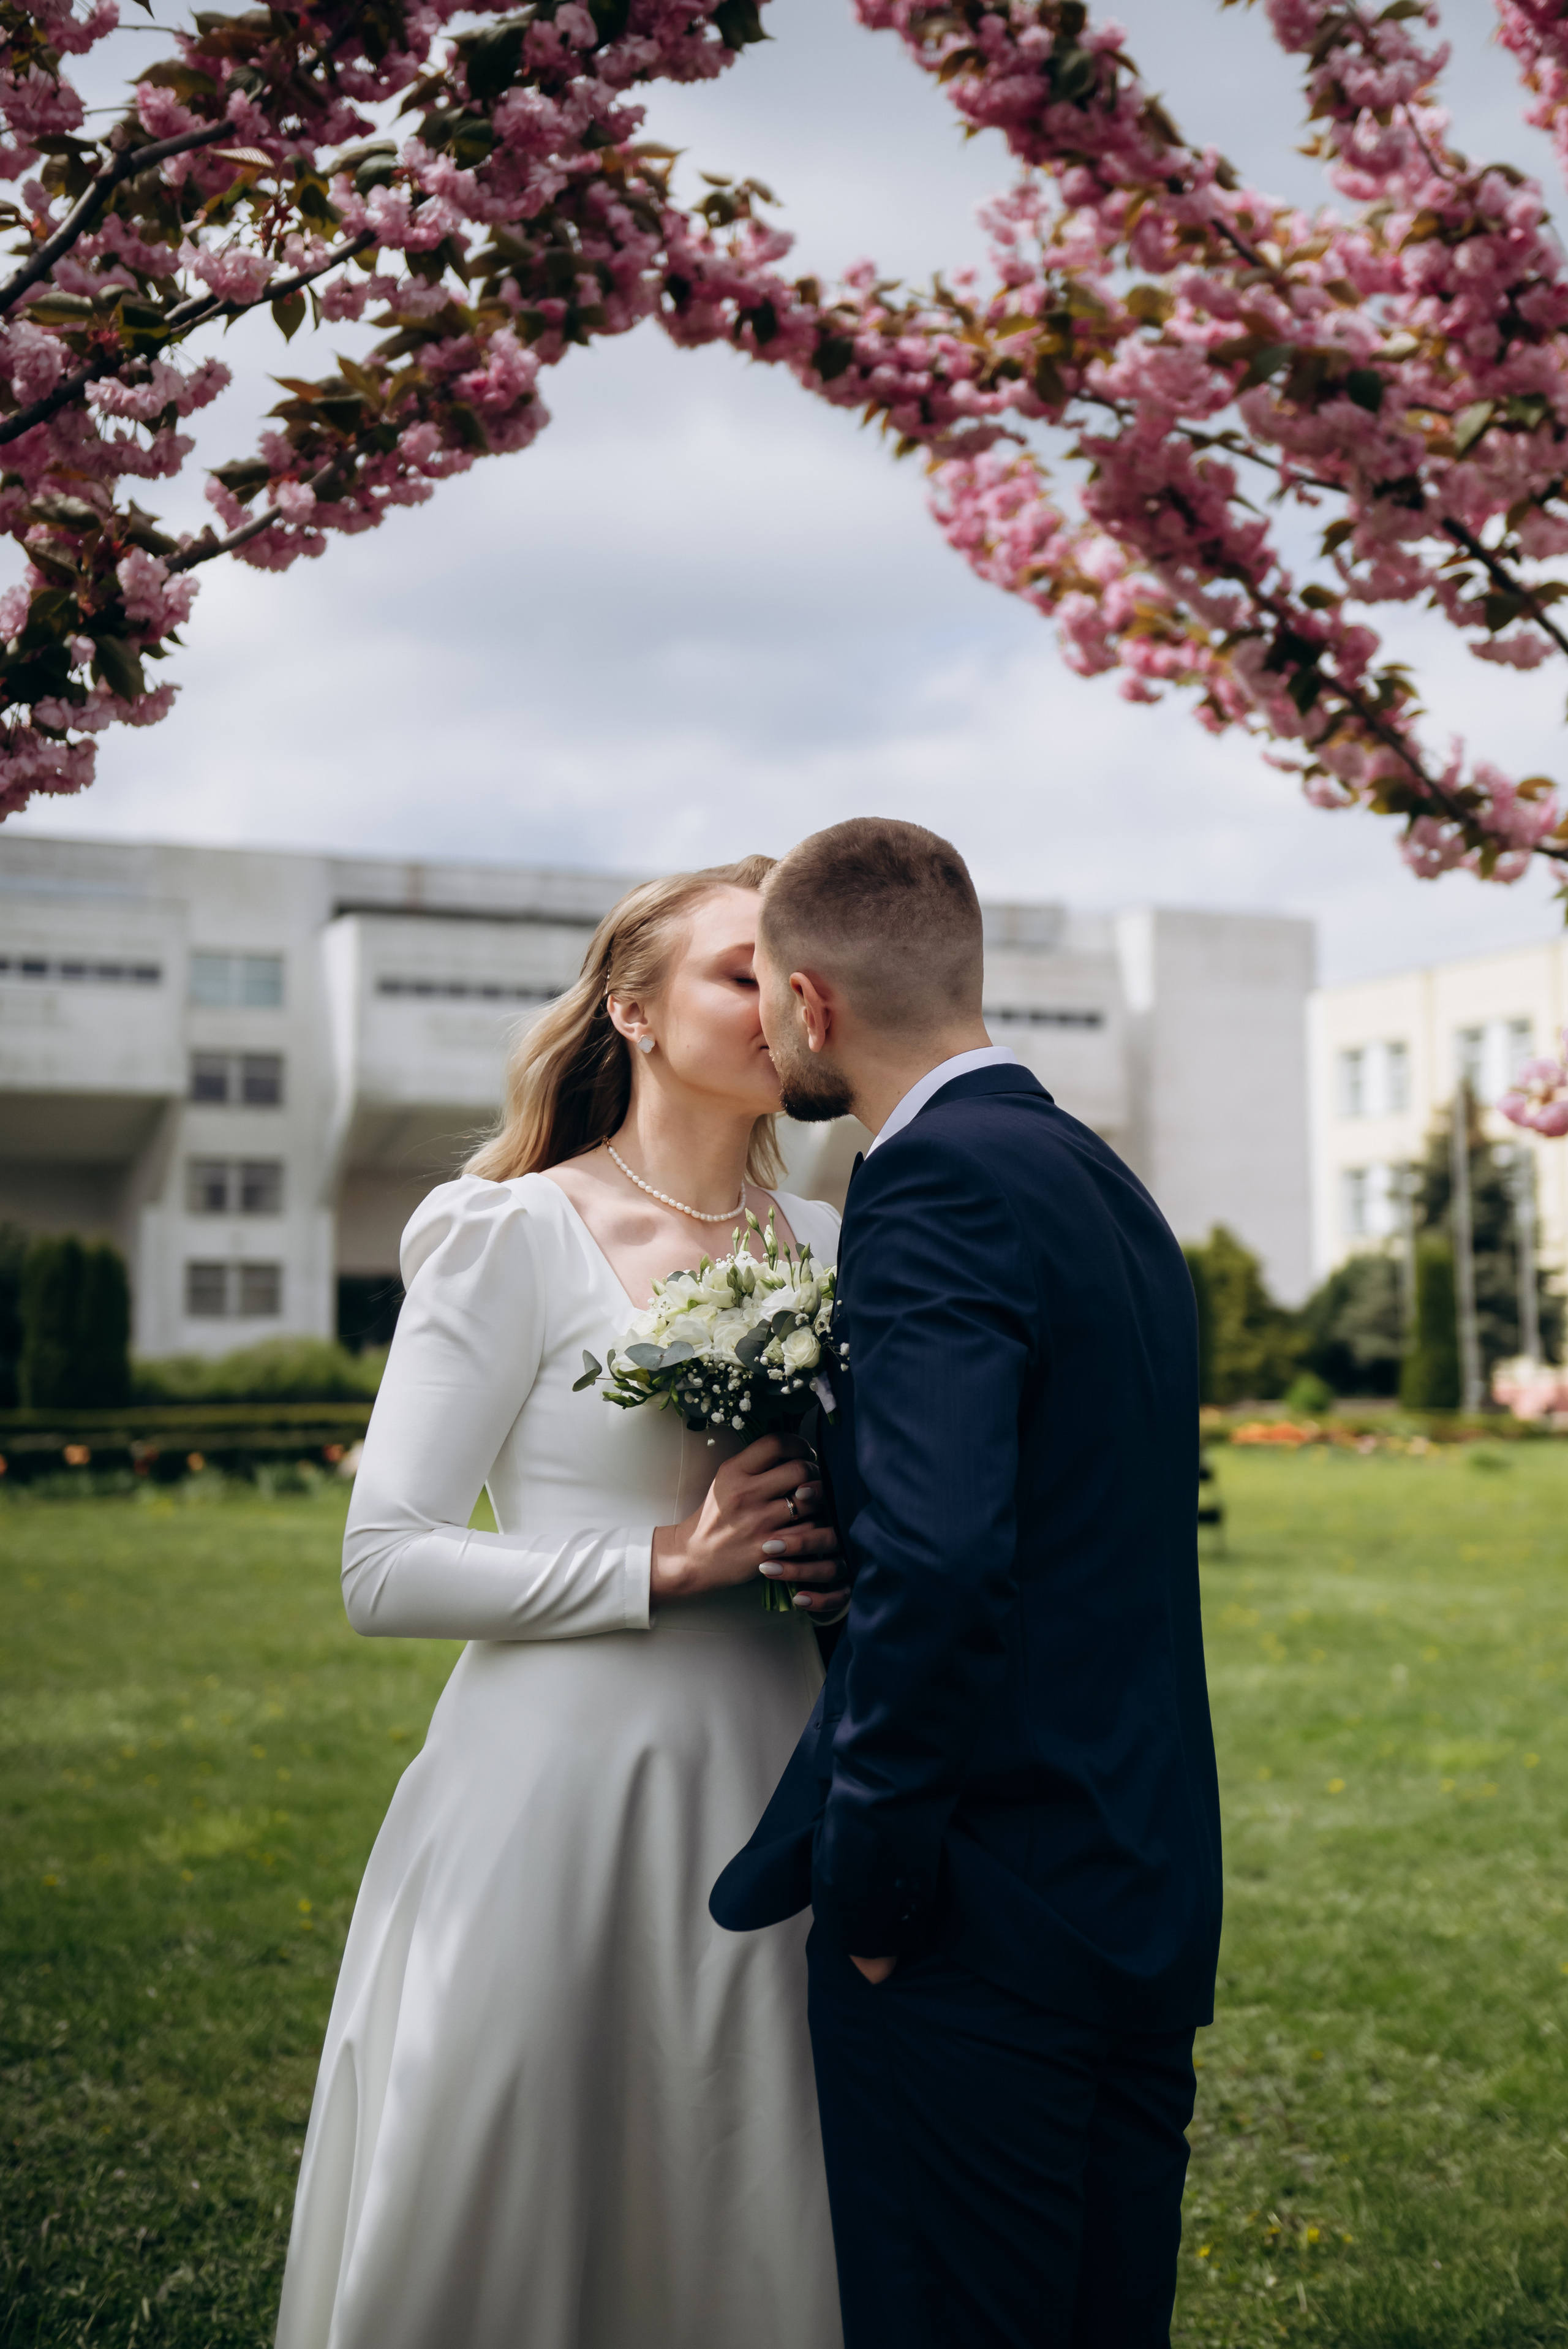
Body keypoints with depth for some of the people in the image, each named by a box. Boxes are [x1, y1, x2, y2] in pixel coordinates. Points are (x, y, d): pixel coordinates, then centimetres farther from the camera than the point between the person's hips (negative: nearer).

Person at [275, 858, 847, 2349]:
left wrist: (853, 1562, -2)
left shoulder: (827, 1249, 9)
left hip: (764, 1793, 5)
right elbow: (385, 1570, -10)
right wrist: (667, 1563, -16)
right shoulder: (517, 1235, -6)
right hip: (558, 1798, -5)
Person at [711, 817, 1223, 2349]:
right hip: (1148, 1900, 9)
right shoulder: (1104, 1182, 13)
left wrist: (870, 1887, -19)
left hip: (981, 1933, -9)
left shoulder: (933, 1188, -17)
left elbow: (933, 1568, -28)